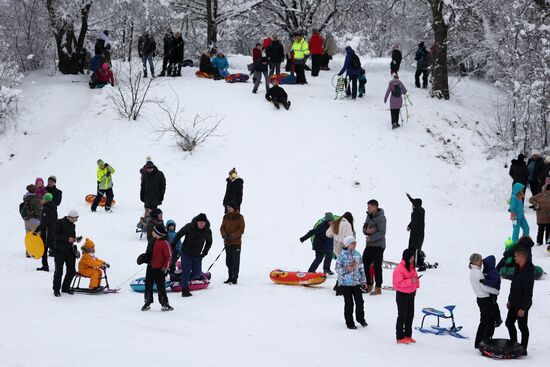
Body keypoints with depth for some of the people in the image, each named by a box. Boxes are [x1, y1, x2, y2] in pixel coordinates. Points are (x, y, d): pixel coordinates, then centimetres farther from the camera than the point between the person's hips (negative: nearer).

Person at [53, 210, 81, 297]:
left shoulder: (72, 225, 12)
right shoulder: (60, 222, -10)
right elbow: (56, 235, -16)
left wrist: (75, 239, 1)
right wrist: (67, 239, -23)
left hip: (70, 251, 7)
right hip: (60, 251, -7)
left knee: (71, 271, 6)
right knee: (59, 271, -1)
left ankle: (66, 287, 23)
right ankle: (56, 289, 10)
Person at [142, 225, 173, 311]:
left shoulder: (165, 243, -13)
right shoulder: (151, 242, 9)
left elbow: (169, 257, -12)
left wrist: (165, 268, -15)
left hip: (159, 269, -7)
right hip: (150, 267, 7)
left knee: (161, 287, -2)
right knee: (148, 285, 10)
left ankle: (164, 303, 8)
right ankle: (147, 302, 21)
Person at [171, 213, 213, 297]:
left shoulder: (207, 231, -10)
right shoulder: (189, 227, -18)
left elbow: (209, 242, 9)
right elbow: (179, 234, -5)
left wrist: (204, 252, 2)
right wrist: (172, 245, -6)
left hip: (197, 255, 4)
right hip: (186, 253, -4)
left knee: (197, 273, 5)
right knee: (186, 271, -6)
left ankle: (184, 280, 30)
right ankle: (185, 290, 2)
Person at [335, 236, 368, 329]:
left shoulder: (357, 254, 6)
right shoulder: (342, 255, -10)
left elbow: (361, 268, 14)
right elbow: (337, 268, -9)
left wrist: (363, 279, 13)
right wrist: (347, 269, -23)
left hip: (356, 282, 4)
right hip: (345, 283, -4)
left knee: (359, 301, 7)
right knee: (349, 303, 2)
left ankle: (361, 319, 29)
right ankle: (349, 323, 15)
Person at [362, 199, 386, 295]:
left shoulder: (381, 217, -13)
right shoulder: (369, 216, 12)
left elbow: (382, 233, -19)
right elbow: (364, 228, 13)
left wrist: (370, 238, -20)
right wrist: (367, 231, -10)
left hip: (378, 245, -8)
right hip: (369, 244, 8)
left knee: (377, 266, -5)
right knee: (365, 264, 8)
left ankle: (378, 288, 1)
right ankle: (368, 286, 20)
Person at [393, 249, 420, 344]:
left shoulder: (411, 267, 7)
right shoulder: (399, 268, -20)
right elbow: (397, 283, -24)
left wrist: (416, 282, 2)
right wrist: (410, 281, -28)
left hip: (411, 294, 8)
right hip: (402, 294, -8)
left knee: (410, 315, 12)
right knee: (402, 316, -2)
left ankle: (408, 335, 22)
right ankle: (400, 337, 5)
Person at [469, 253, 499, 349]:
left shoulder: (473, 271, 10)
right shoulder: (478, 272, -20)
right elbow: (485, 287, -21)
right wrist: (496, 291, -8)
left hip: (480, 298, 9)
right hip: (485, 299, -9)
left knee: (483, 321, 17)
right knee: (490, 321, -2)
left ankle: (478, 343, 21)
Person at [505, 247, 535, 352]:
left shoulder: (528, 272, -22)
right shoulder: (518, 269, 7)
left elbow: (528, 292, -23)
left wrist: (523, 308, -23)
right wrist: (510, 300, 20)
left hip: (522, 305, -9)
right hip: (514, 303, 9)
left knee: (522, 326, 1)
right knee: (509, 323, 16)